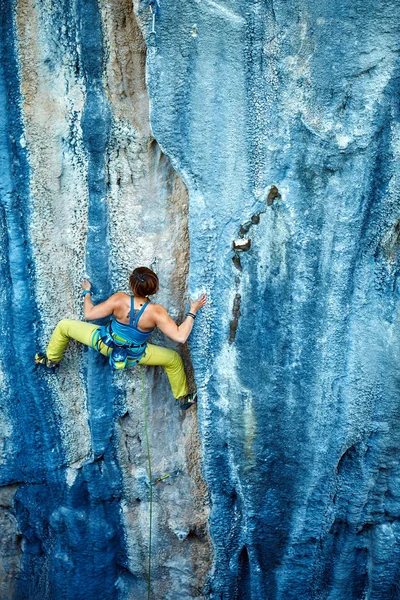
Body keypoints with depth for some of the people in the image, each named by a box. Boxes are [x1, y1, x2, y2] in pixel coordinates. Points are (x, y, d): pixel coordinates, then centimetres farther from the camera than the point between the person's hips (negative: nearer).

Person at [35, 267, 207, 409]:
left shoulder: (119, 299, -29)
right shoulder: (156, 312, -29)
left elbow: (89, 314, -18)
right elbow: (180, 336, -30)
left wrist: (87, 292, 0)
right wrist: (193, 312, -19)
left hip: (104, 342, 0)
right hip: (133, 356, 0)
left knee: (64, 325, 20)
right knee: (174, 359, 21)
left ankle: (51, 361, 40)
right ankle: (183, 398, 34)